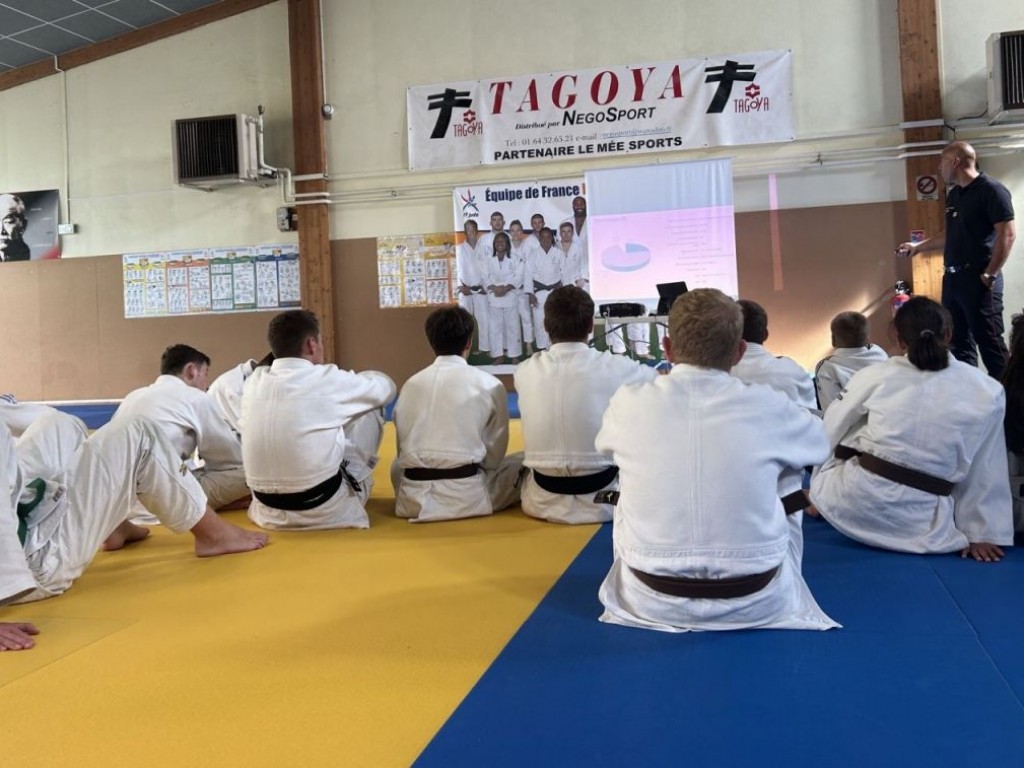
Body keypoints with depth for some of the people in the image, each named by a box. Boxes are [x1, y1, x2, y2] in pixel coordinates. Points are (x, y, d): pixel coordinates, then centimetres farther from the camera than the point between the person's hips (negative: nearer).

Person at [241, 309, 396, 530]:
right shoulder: (327, 381, -14)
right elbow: (385, 387, 7)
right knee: (370, 410, 10)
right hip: (327, 511, -5)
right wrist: (352, 380, 25)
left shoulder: (254, 382, -1)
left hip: (268, 511, 6)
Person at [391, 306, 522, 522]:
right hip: (466, 498, -5)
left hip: (413, 499, 5)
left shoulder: (411, 384, 7)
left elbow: (403, 446, 11)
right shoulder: (489, 385, -3)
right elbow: (494, 453, 4)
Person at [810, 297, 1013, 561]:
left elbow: (830, 432, 10)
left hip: (854, 503, 0)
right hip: (919, 526, 0)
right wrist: (982, 534, 11)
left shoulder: (875, 375, -2)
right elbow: (986, 472, 3)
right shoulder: (987, 391, -1)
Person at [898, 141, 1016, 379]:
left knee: (989, 341, -7)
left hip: (977, 278, -8)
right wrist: (918, 246, 33)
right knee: (959, 341, 10)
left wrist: (990, 275, -17)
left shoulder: (991, 190, -8)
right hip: (952, 277, 8)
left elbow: (1007, 233, -15)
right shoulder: (953, 195, 17)